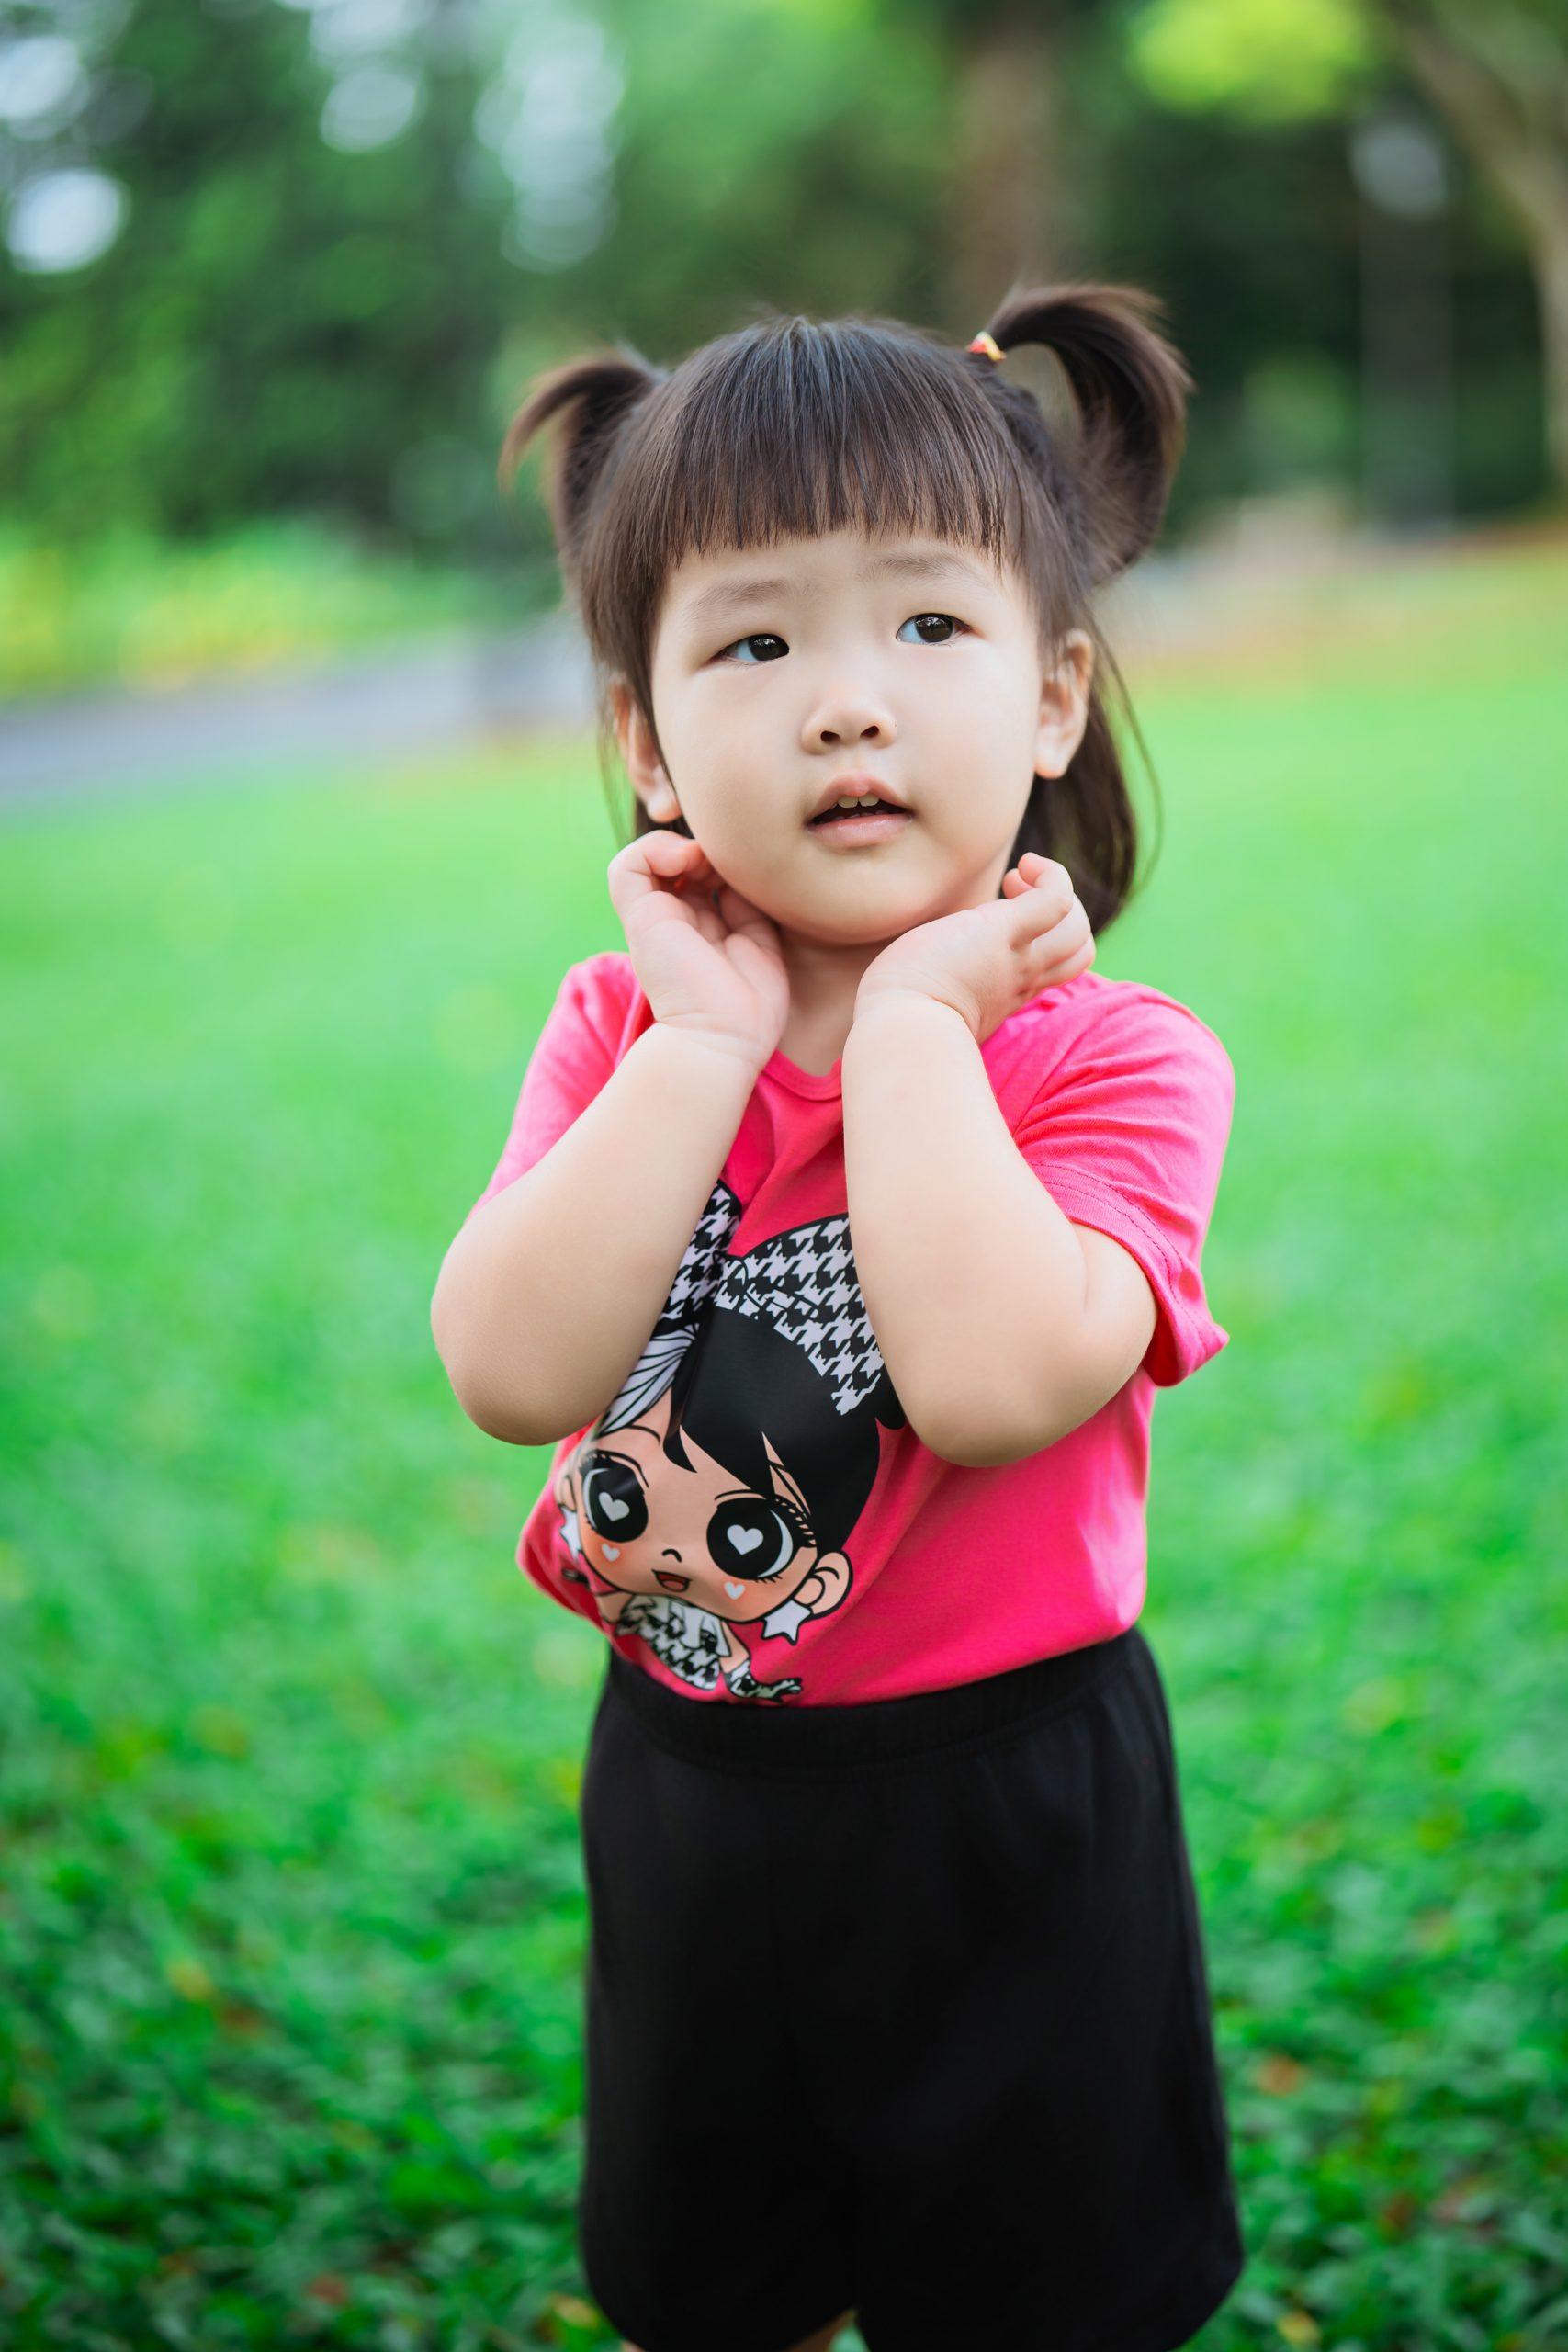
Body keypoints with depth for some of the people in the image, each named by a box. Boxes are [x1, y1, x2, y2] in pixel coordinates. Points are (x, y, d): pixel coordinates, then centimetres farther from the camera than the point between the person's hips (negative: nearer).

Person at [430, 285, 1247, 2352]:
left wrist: (910, 1019, -28)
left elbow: (993, 1380, -36)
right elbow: (517, 1372, -22)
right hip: (690, 1784, 4)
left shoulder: (1115, 1058, -17)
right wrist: (708, 1037, -23)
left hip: (1005, 1806, -3)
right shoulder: (625, 1031, -6)